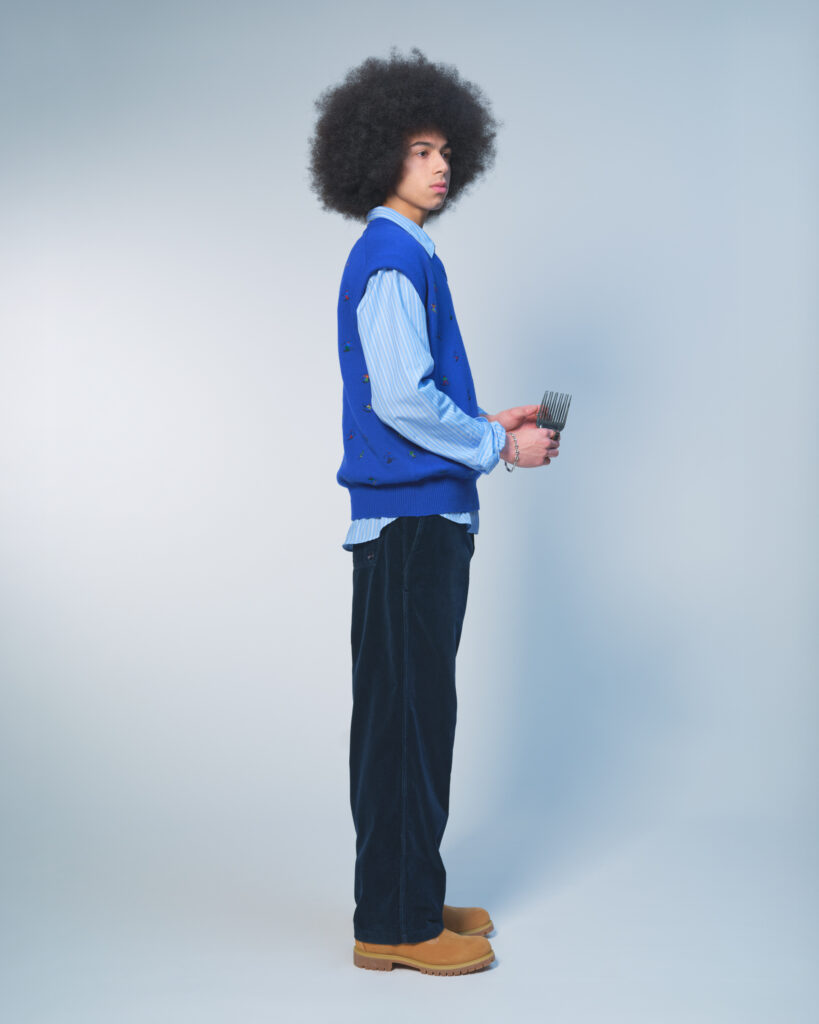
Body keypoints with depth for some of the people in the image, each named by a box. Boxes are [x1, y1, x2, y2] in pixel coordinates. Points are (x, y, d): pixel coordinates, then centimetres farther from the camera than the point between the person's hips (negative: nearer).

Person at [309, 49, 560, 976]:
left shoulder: (403, 256, 19)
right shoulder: (391, 258, -11)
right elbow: (400, 399, -18)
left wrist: (489, 422, 13)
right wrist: (499, 446, -9)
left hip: (420, 516, 10)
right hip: (410, 517, -10)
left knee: (407, 711, 13)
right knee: (407, 712, -5)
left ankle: (406, 900, 23)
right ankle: (395, 924, 4)